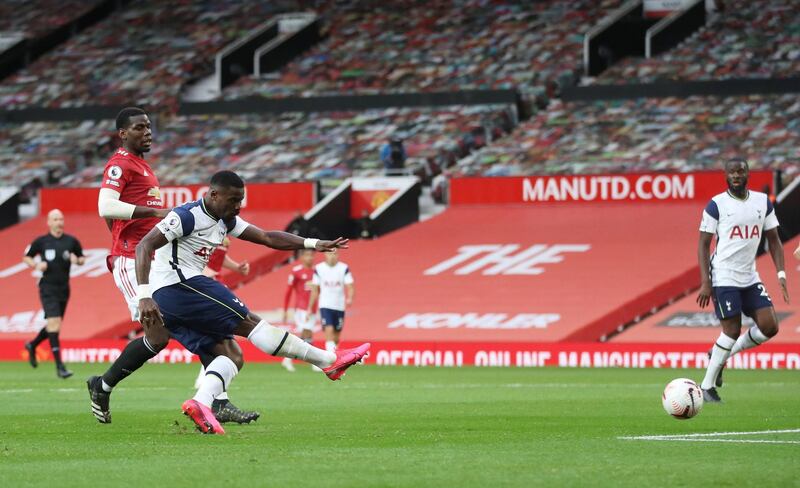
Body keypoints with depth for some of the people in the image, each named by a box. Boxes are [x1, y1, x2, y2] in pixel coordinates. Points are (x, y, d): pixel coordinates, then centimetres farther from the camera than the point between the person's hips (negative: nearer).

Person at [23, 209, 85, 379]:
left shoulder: (71, 241, 5)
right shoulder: (41, 241, -2)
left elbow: (82, 259, 15)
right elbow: (26, 257, 9)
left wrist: (76, 260, -8)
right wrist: (36, 265, -11)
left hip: (64, 288, 5)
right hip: (48, 288, -5)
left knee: (53, 326, 15)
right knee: (54, 323, -16)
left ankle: (32, 345, 44)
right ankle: (59, 366, -16)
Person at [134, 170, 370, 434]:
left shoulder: (224, 221, 16)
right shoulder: (187, 216, -12)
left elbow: (266, 237, 19)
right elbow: (144, 247, -19)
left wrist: (313, 244, 9)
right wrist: (144, 296, -30)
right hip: (178, 284, -10)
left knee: (232, 356, 0)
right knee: (248, 322, -8)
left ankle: (201, 403, -23)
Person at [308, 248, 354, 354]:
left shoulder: (344, 268, 0)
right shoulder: (319, 269, 0)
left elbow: (350, 287, -4)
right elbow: (314, 290, 7)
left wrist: (349, 298, -25)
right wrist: (310, 308, 9)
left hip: (339, 306, 2)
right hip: (325, 305, -2)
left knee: (336, 334, 9)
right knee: (329, 329, -19)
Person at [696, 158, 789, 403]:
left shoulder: (762, 202, 7)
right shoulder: (716, 205, -6)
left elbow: (773, 240, 13)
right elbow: (703, 244, -5)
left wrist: (781, 274, 0)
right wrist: (705, 283, -13)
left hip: (750, 278, 5)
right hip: (724, 278, -5)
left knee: (769, 327, -5)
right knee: (732, 330, -9)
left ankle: (720, 355, 16)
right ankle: (707, 386, 4)